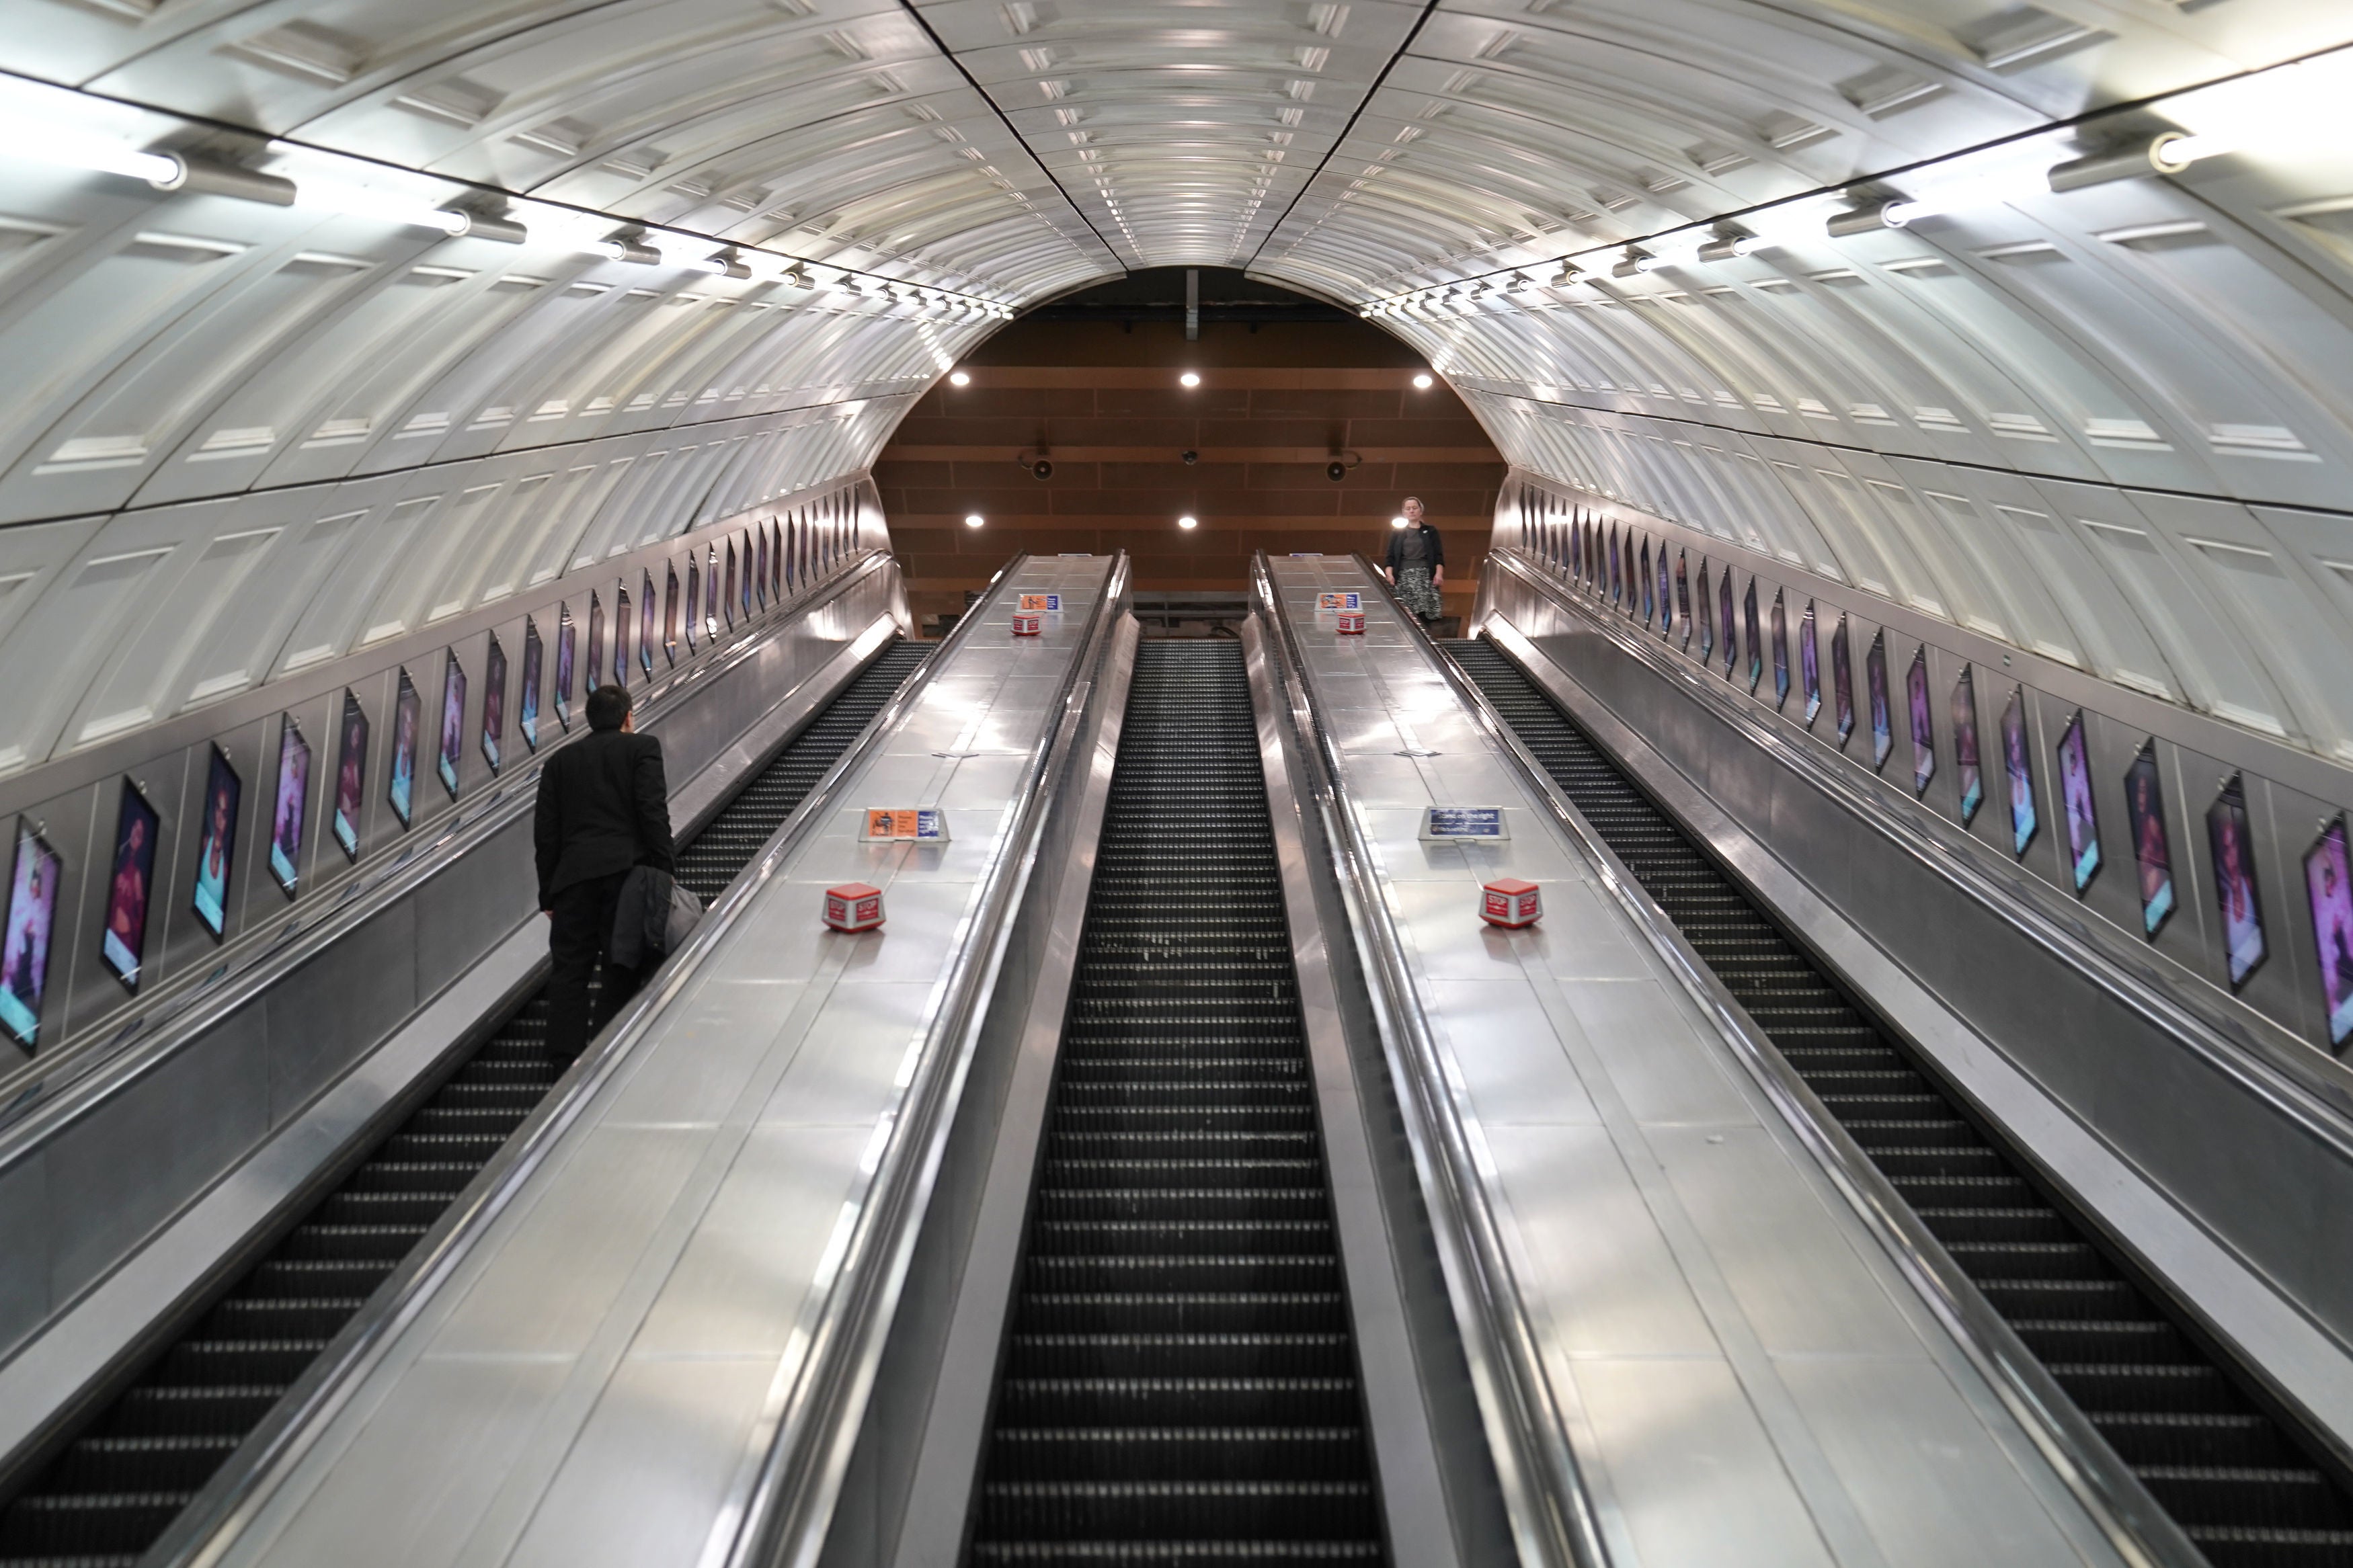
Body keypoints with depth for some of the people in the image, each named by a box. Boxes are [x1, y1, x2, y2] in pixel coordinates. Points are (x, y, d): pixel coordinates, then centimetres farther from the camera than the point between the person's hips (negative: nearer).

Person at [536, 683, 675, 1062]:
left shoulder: (560, 761, 17)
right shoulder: (642, 747, 6)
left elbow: (545, 833, 13)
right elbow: (653, 811, -7)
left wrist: (549, 893, 15)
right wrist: (665, 867, -4)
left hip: (573, 874, 3)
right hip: (627, 868, -3)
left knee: (569, 966, 6)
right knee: (622, 964, 3)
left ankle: (566, 1053, 3)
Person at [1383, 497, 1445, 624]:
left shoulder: (1430, 532, 18)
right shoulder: (1397, 533, 19)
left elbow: (1439, 556, 11)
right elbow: (1390, 557, 12)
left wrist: (1439, 573, -6)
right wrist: (1389, 574, -4)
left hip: (1426, 575, 0)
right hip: (1404, 577, 0)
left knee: (1424, 615, -17)